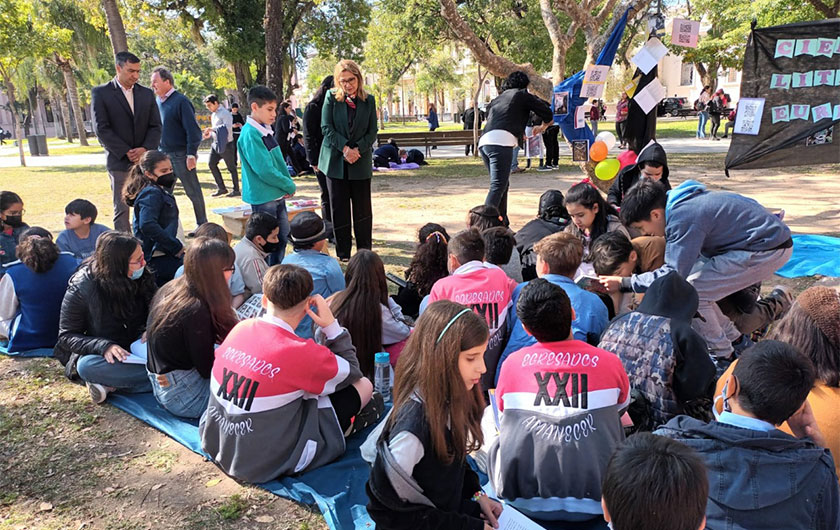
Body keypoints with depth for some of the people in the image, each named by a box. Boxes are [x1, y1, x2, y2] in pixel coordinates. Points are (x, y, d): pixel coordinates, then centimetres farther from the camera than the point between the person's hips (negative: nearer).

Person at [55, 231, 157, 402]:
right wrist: (104, 346, -29)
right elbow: (67, 336, -11)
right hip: (101, 355, -3)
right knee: (87, 366, -37)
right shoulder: (81, 288, -14)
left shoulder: (143, 278, -5)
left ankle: (111, 384, -27)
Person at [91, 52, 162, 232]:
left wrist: (145, 149, -10)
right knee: (121, 211, -1)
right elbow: (101, 129, -5)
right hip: (119, 163, -3)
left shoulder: (147, 94, 12)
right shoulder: (100, 93, 1)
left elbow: (155, 126, 8)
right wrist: (126, 153, -12)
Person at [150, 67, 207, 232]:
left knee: (193, 192, 3)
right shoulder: (157, 101, 10)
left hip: (181, 155, -7)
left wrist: (191, 154, -18)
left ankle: (202, 225, 14)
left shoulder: (180, 101, -11)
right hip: (163, 154, 7)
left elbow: (193, 130, -14)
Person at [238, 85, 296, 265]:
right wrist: (289, 186, -14)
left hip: (277, 195, 9)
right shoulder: (250, 134, -19)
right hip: (263, 197, -9)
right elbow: (264, 170, -24)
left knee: (282, 237, 18)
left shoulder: (266, 130, 10)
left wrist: (288, 183, 0)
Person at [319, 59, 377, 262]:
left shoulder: (369, 100, 4)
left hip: (361, 162, 1)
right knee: (339, 209, 4)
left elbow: (372, 132, 3)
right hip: (335, 160, -1)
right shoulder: (331, 97, 1)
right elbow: (326, 128, -5)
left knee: (363, 209, 5)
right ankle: (343, 254, 13)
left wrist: (357, 149, -12)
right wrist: (345, 148, -16)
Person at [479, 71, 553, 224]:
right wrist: (542, 127, 37)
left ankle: (502, 225, 18)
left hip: (484, 142, 7)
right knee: (498, 187, -15)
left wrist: (520, 133, 49)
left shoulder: (498, 98, 32)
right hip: (501, 142, -7)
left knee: (501, 184, 17)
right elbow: (548, 115, 15)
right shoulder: (523, 95, 16)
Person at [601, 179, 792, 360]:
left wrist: (624, 283, -19)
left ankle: (723, 357, 3)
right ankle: (735, 340, 23)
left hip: (769, 250, -10)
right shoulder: (678, 203, 5)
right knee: (688, 281, 8)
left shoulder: (683, 217, -25)